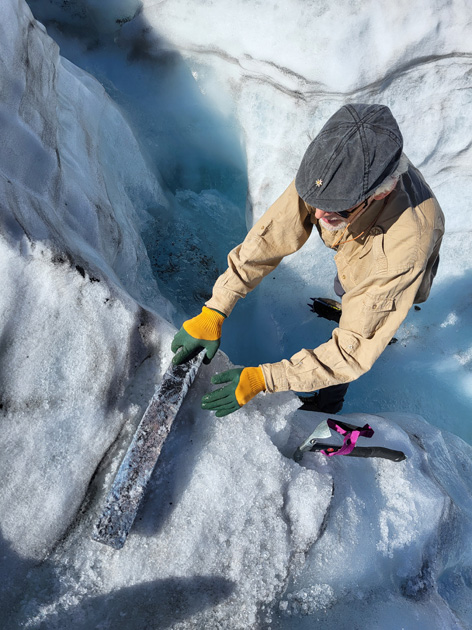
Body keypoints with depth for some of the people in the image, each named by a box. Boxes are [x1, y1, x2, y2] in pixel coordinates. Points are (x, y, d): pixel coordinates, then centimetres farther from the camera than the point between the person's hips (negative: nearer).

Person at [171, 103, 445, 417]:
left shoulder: (406, 246, -51)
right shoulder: (337, 171, -39)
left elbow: (356, 348, -46)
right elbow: (269, 238, -34)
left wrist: (261, 379, -50)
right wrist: (214, 311, -40)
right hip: (355, 261, 5)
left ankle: (327, 404, 37)